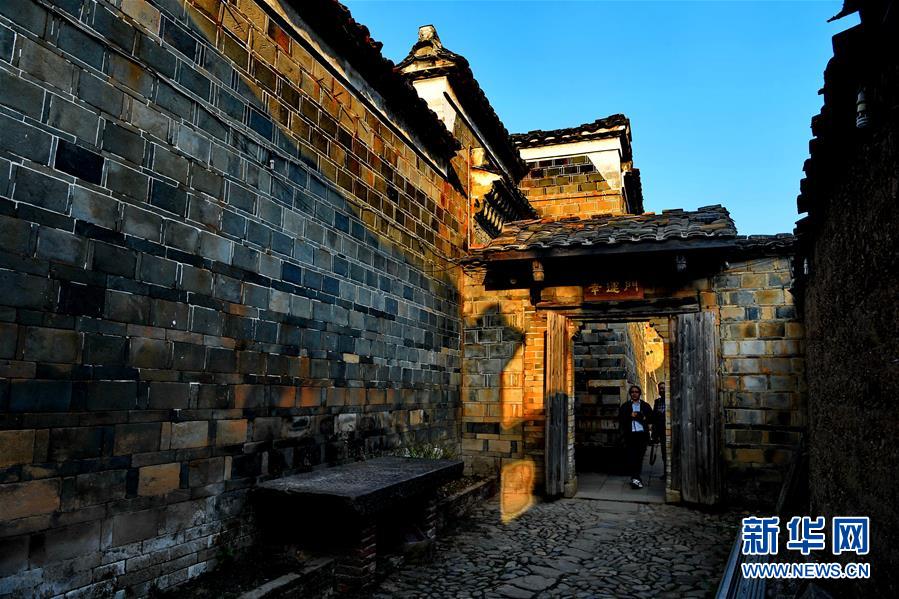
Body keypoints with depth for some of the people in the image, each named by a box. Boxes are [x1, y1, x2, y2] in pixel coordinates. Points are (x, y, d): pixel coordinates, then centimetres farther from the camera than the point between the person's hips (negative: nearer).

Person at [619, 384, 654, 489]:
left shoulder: (645, 405, 14)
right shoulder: (625, 406, 10)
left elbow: (651, 418, 9)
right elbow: (620, 419, 2)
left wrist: (644, 418, -9)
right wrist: (630, 416, -11)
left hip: (642, 434, 2)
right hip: (630, 434, -2)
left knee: (640, 456, 6)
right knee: (632, 456, -10)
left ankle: (636, 477, 18)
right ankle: (635, 478, -13)